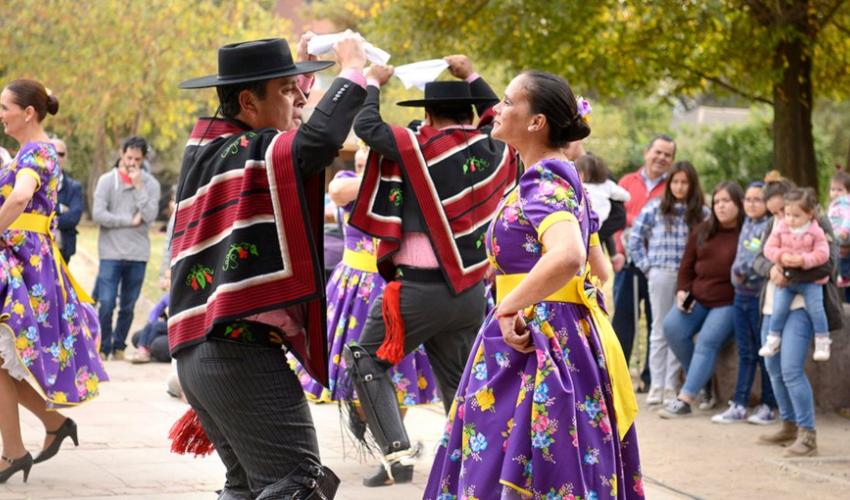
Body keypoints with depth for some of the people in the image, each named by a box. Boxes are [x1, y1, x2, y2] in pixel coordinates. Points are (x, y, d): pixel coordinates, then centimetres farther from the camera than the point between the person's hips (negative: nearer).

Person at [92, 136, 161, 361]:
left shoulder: (150, 184, 5)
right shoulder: (107, 180, 2)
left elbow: (150, 215, -9)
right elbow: (98, 214, -8)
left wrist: (138, 186, -11)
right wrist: (130, 220, -8)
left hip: (138, 254, 2)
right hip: (111, 252, -2)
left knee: (128, 306, 7)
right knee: (106, 304, -7)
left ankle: (119, 346, 20)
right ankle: (103, 347, 6)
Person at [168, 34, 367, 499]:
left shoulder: (205, 148, 12)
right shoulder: (254, 153, -12)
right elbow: (320, 140, -30)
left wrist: (300, 72, 32)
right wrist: (352, 69, -14)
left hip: (196, 350, 10)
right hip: (245, 350, -10)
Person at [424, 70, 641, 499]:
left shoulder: (543, 181, -16)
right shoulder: (558, 176, 14)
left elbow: (567, 256, -35)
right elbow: (594, 263, 21)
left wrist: (510, 307, -26)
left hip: (532, 341, -10)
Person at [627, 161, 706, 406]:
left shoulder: (702, 214, 2)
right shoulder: (655, 208, 2)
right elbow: (635, 238, 5)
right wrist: (646, 266, 1)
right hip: (661, 274, 0)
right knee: (660, 331, 6)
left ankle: (671, 385, 10)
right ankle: (656, 386, 9)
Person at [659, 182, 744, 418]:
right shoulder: (702, 231, 11)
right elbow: (687, 264, 15)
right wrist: (682, 290, 2)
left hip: (729, 302, -6)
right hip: (697, 297, 6)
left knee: (707, 342, -20)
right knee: (672, 327, -15)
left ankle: (685, 399, -19)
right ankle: (700, 377, 6)